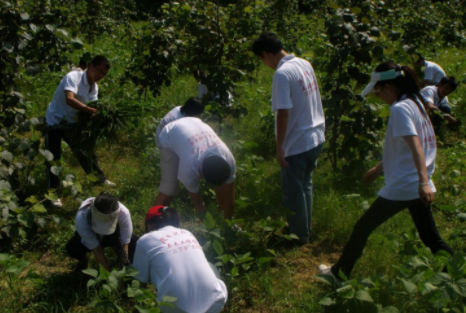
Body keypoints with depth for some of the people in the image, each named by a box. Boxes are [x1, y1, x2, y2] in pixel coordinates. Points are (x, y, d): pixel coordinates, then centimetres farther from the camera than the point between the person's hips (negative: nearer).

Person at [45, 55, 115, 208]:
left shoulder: (94, 87, -3)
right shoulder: (73, 77, -27)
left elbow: (93, 108, -3)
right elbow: (70, 100, -42)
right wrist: (90, 110, -50)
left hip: (72, 123, 7)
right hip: (55, 122, -7)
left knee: (86, 149, 16)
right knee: (53, 158, -3)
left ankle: (99, 178, 33)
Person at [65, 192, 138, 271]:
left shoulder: (123, 213, -41)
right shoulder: (81, 219, -41)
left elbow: (124, 244, -30)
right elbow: (97, 250, -32)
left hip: (114, 233, 1)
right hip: (91, 235, -1)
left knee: (135, 245, -25)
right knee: (72, 249, -29)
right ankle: (82, 262, 9)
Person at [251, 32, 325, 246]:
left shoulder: (282, 74, -21)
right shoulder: (305, 64, 5)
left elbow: (283, 113, -24)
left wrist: (279, 147, -17)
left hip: (297, 145, -8)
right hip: (316, 138, 8)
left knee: (294, 192, 8)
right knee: (305, 186, 22)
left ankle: (299, 236, 22)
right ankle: (305, 229, 36)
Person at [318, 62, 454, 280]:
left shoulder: (399, 108, -15)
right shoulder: (415, 103, 12)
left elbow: (415, 146, -28)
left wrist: (423, 181, -38)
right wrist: (378, 169, 30)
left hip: (401, 188, -8)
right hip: (418, 188, 9)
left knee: (362, 228, 8)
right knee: (431, 239, 15)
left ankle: (340, 272, 21)